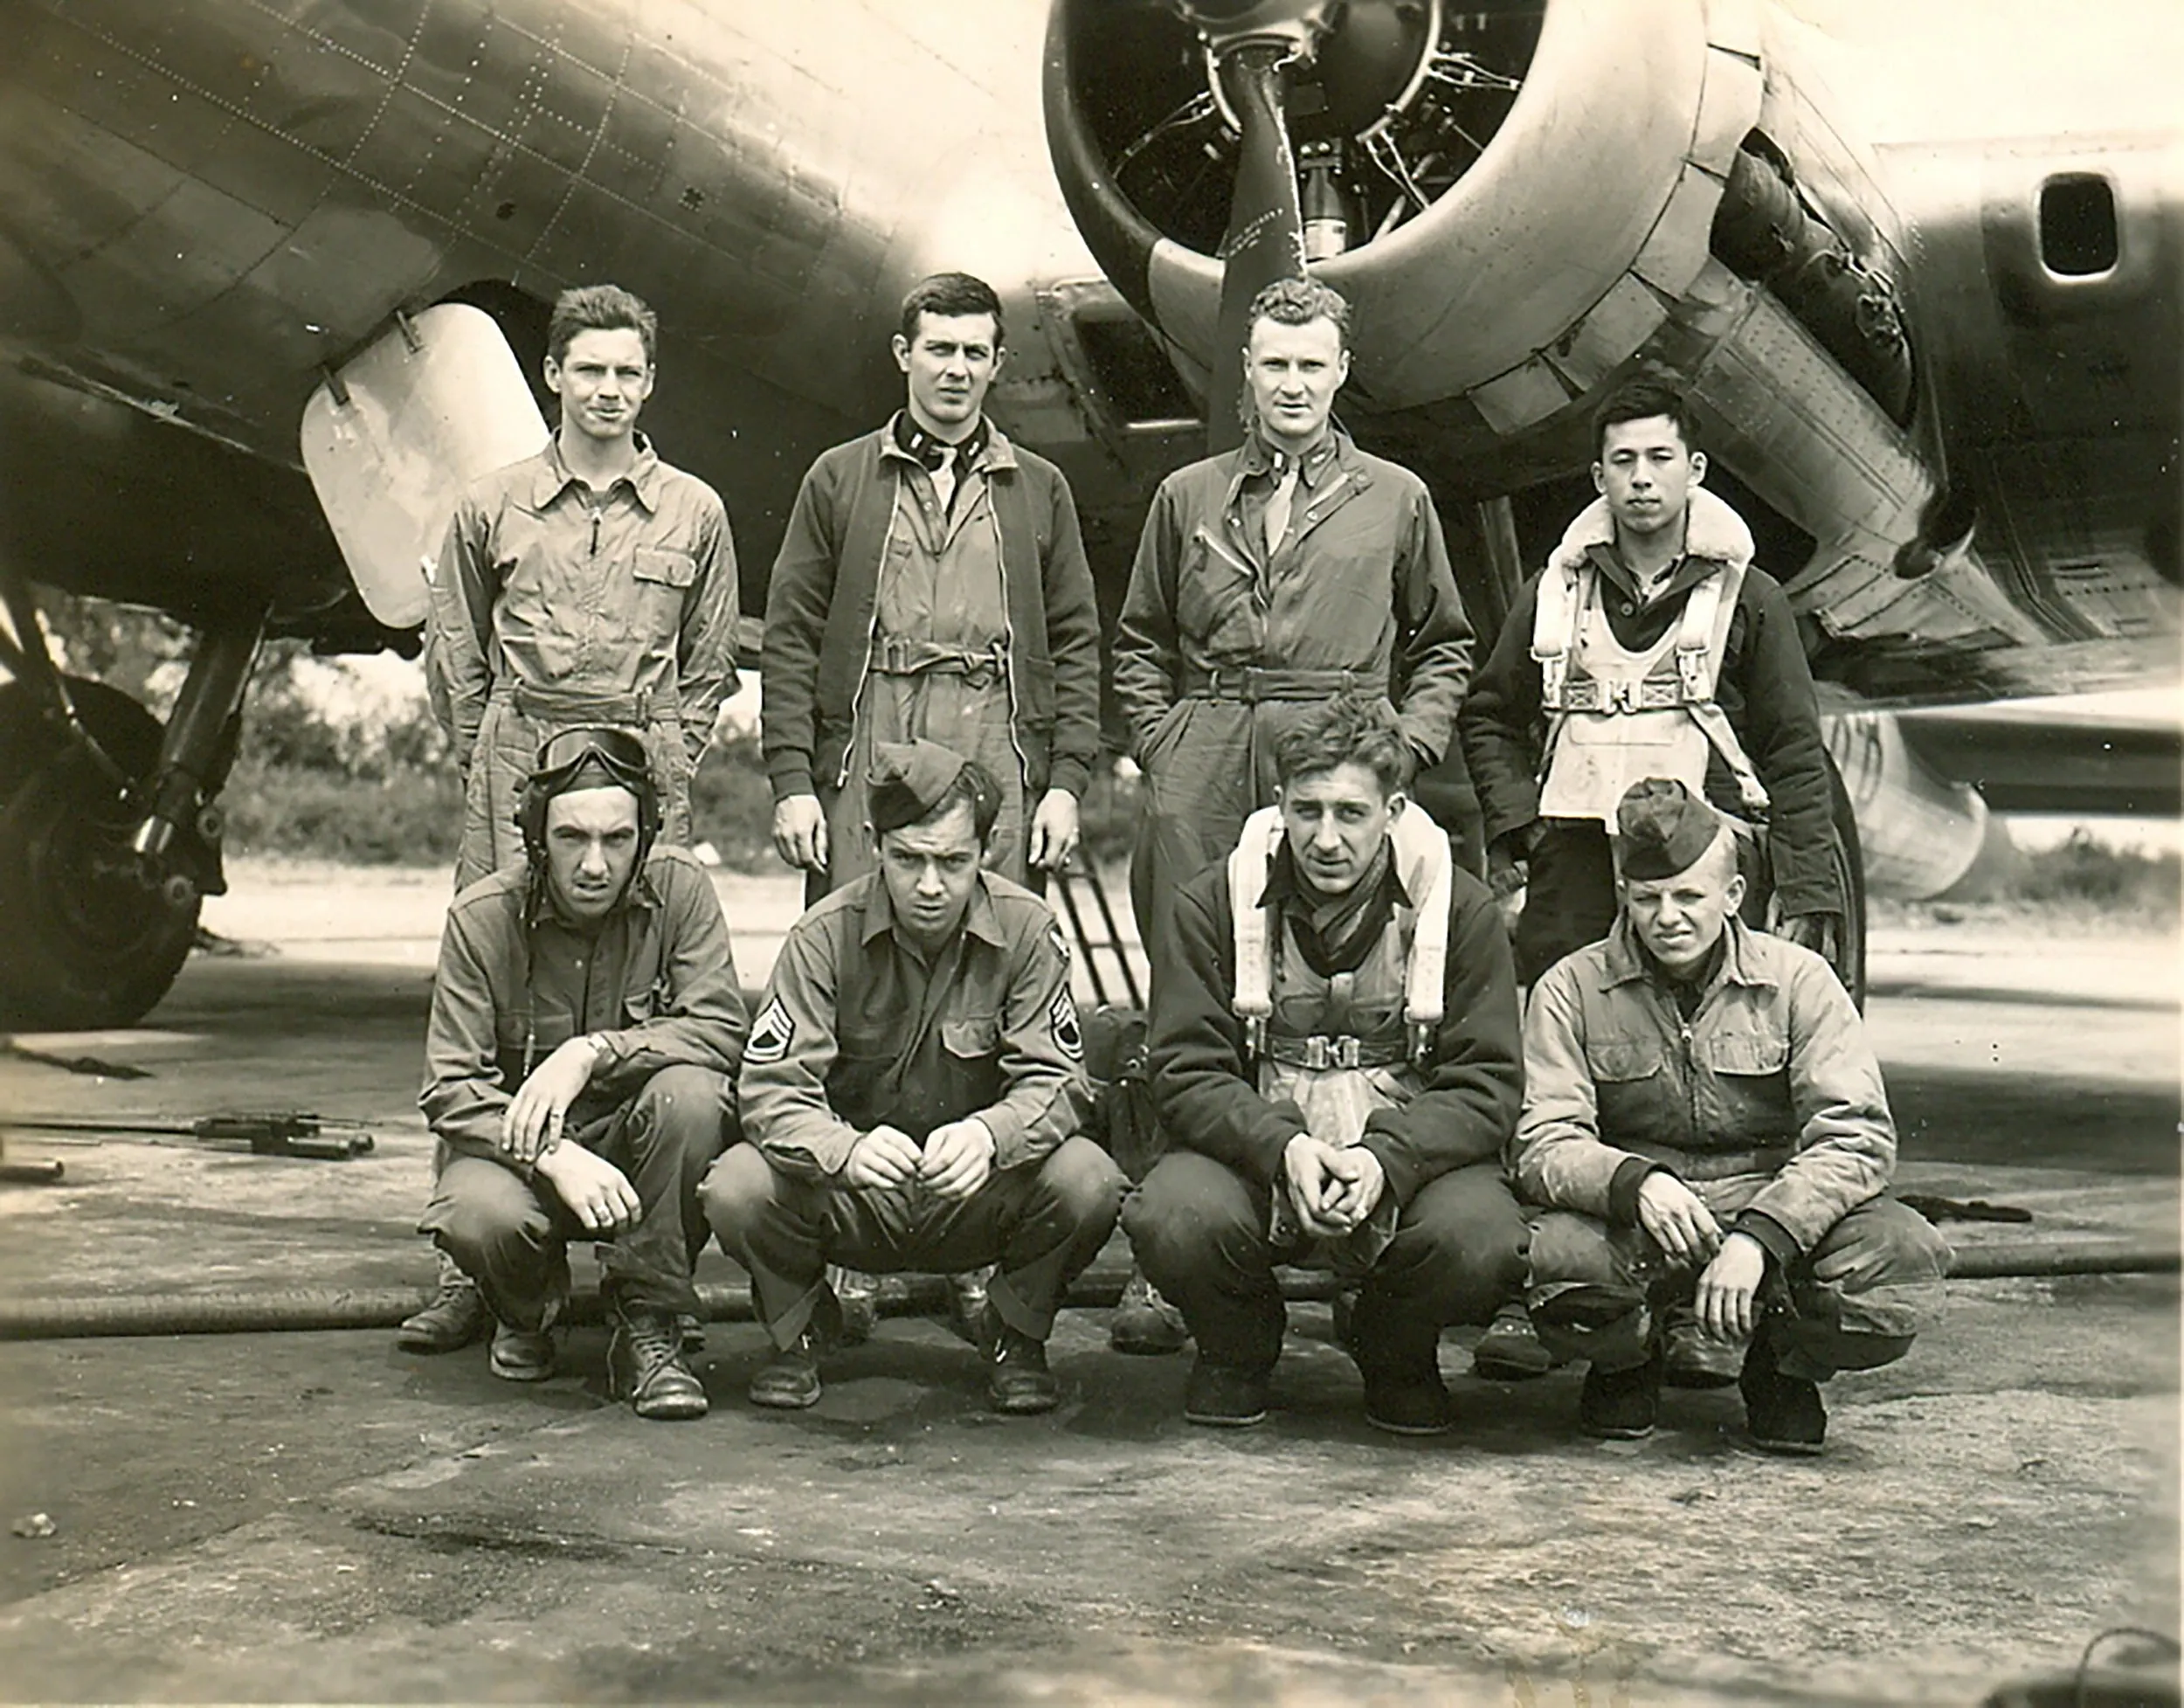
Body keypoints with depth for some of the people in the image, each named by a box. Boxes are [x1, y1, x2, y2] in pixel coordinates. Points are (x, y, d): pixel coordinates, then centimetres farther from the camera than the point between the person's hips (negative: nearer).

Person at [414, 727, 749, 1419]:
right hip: (522, 1147, 0)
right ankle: (526, 1309, 8)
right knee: (479, 1216, -33)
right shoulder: (483, 917, -12)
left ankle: (649, 1327, -14)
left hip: (640, 1142, 0)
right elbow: (450, 1091, -15)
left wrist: (592, 1053, -31)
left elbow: (722, 1029, -19)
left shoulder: (679, 888, -11)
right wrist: (556, 1157, -32)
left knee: (690, 1093, -32)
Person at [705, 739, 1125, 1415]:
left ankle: (1015, 1334, 4)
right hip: (852, 1201, 0)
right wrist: (848, 1151, -43)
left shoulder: (1025, 929, -10)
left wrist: (987, 1136, -39)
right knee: (735, 1190, -29)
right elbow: (773, 1091, -20)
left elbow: (1057, 1082, -15)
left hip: (977, 1197, 0)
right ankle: (798, 1328, 7)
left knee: (1086, 1184, -30)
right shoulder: (826, 936, -12)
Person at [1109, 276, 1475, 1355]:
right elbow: (1138, 645, 23)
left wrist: (1408, 743, 6)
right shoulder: (1187, 498, 18)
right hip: (1204, 770, 1)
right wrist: (1162, 744, 8)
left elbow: (1444, 645, 21)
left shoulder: (1396, 500, 15)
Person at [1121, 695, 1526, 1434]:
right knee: (1175, 1221, -32)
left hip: (1408, 1162, 0)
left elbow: (1487, 1085, -5)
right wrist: (1283, 1148, -25)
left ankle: (1394, 1351, 8)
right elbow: (1185, 1075, -5)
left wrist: (1384, 1160, -24)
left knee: (1482, 1241, -31)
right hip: (1253, 1153, 0)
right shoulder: (1213, 905, -1)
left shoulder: (1461, 911, -1)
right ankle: (1237, 1347, 7)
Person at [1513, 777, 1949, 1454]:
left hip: (1776, 1213, 1)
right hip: (1632, 1227, -1)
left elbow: (1858, 1137, -9)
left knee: (1898, 1252, -30)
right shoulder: (1572, 990, 2)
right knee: (1560, 1258, -36)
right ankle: (1632, 1360, 2)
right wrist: (1634, 1183, -31)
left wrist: (1758, 1236, -26)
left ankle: (1779, 1367, 3)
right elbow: (1544, 1145, -8)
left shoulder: (1797, 979, 1)